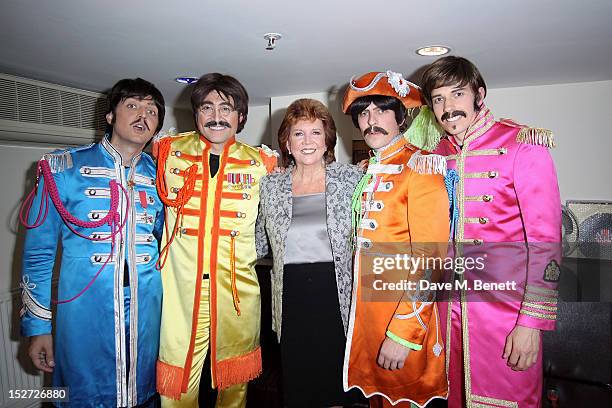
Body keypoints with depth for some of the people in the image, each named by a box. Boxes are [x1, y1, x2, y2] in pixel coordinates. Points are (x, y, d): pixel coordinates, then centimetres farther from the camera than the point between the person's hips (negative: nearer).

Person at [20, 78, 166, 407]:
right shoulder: (64, 167, -3)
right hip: (85, 312, -2)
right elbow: (38, 250, 0)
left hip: (147, 313, 3)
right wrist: (37, 324, -1)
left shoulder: (160, 176, 5)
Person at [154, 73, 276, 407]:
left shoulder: (260, 162, 3)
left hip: (238, 286, 1)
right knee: (177, 380, 6)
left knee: (234, 379, 17)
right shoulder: (169, 151, 4)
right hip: (180, 284, 0)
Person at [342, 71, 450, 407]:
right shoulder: (367, 171, 9)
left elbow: (430, 260, -19)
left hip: (404, 316, -6)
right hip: (364, 309, 7)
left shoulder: (420, 167, -13)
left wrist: (403, 334, -21)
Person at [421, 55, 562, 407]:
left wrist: (532, 322, -16)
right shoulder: (437, 156, 8)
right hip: (451, 306, 5)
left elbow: (546, 239, -13)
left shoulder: (523, 144, -9)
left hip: (506, 309, -5)